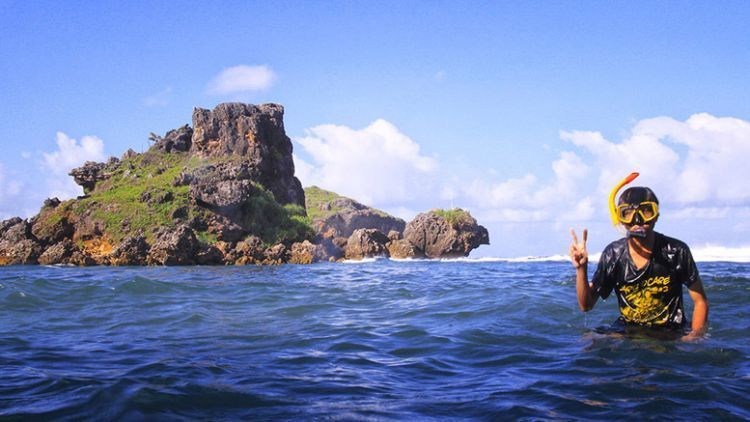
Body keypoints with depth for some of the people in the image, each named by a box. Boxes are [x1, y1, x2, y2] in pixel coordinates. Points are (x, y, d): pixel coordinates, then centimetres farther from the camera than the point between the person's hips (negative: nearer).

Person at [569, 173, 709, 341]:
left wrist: (695, 335, -18)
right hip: (626, 331, 1)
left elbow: (700, 301, -1)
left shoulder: (676, 251, -10)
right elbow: (586, 305, -2)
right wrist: (581, 270, -18)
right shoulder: (613, 254, -5)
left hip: (670, 334, -1)